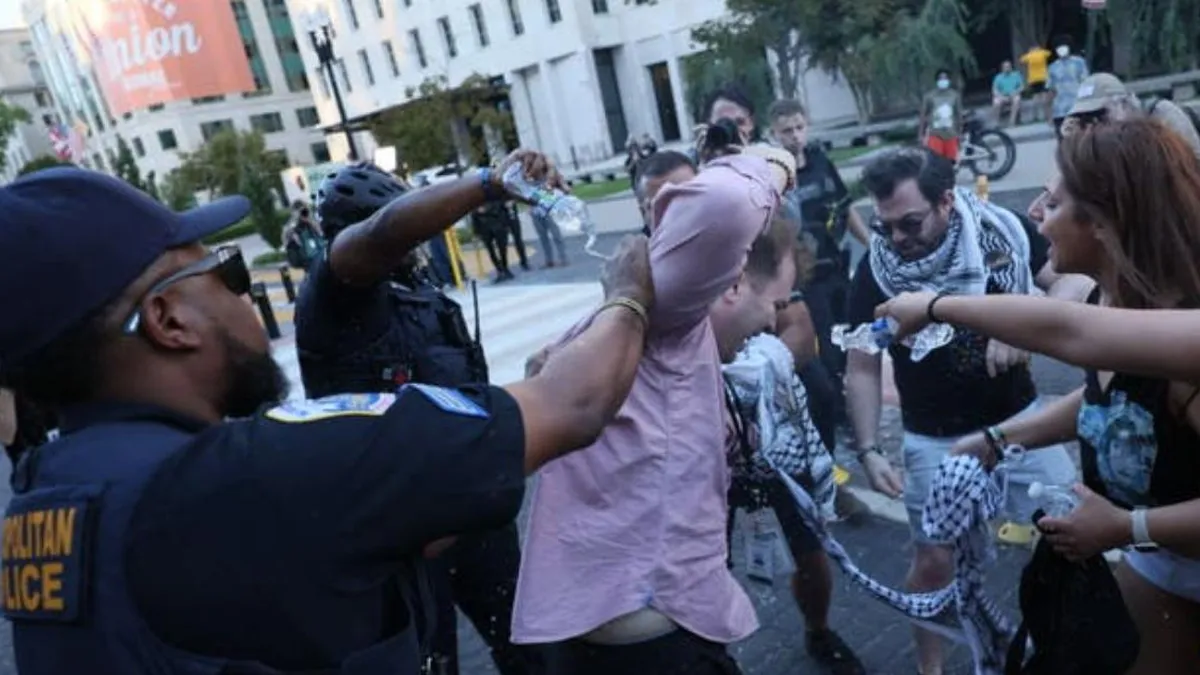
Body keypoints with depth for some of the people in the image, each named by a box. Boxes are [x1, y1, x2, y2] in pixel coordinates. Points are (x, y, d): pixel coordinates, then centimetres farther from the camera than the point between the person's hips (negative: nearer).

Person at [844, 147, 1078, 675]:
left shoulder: (1003, 229, -12)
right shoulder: (875, 271, -15)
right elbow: (862, 368, -9)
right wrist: (868, 450, -17)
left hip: (1019, 418, 2)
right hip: (936, 440, -1)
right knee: (933, 560, 7)